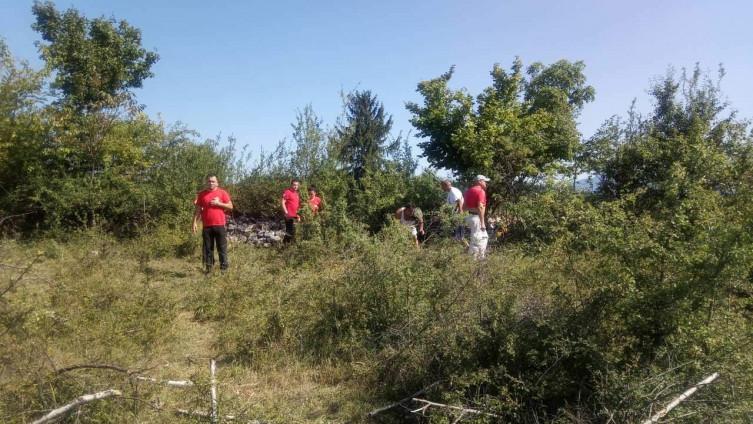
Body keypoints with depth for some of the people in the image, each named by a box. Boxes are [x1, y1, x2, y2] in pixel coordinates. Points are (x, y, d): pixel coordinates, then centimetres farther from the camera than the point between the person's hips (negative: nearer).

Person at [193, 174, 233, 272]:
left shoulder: (222, 193, 4)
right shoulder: (201, 194, 8)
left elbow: (230, 206, 2)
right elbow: (197, 209, 9)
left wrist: (218, 203, -10)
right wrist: (195, 222, 1)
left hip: (220, 225, -2)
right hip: (206, 226, 2)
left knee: (222, 248, 1)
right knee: (207, 249, 6)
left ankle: (224, 268, 5)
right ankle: (208, 269, 12)